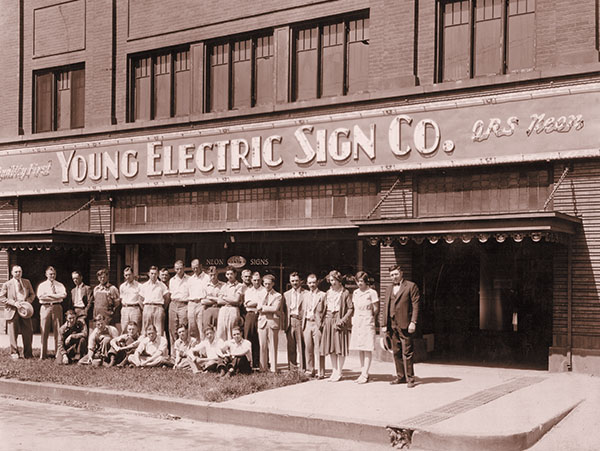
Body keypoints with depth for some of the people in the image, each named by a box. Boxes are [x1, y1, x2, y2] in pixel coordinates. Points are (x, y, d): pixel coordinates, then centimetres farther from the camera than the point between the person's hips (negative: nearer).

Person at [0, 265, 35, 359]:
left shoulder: (27, 282, 13)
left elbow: (32, 294, 18)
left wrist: (27, 301, -3)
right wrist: (14, 303, -12)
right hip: (12, 311, -2)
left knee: (28, 332, 0)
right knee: (13, 333, 0)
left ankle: (28, 354, 11)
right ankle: (14, 353, 14)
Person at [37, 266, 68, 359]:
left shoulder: (60, 285, 12)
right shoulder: (42, 285, 11)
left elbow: (64, 295, -6)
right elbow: (40, 296, -6)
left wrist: (49, 295, -9)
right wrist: (56, 296, -8)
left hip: (57, 307, 0)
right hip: (45, 307, 0)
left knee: (58, 331, -1)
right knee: (44, 331, -2)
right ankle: (43, 354, 2)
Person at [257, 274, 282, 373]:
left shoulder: (278, 296, 4)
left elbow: (275, 308, -11)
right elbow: (259, 308, 2)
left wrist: (263, 307, -5)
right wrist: (269, 309, -10)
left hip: (273, 322, -3)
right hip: (262, 321, 3)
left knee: (273, 346, -1)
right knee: (263, 346, 3)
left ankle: (273, 369, 3)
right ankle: (263, 369, 8)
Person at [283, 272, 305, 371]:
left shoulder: (306, 293, 4)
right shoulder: (286, 294, 16)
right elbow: (284, 311, 15)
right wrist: (284, 324, 6)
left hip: (301, 321, -3)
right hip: (290, 321, 3)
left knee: (301, 345, -5)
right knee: (291, 346, 3)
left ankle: (302, 368, 0)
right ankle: (292, 367, 9)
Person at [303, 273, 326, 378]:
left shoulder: (322, 295, -1)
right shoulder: (306, 295, 17)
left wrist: (323, 323, -9)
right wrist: (303, 324, 11)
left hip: (317, 324, -5)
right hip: (307, 324, 5)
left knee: (318, 349, -5)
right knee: (308, 349, 6)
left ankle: (320, 372, -1)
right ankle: (310, 371, 15)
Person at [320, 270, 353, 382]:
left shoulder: (345, 293, -3)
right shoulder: (328, 293, 14)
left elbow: (350, 309, -7)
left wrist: (342, 321, -16)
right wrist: (324, 320, 5)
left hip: (339, 321, -5)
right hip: (328, 321, 5)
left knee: (340, 347, -4)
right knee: (331, 348, 7)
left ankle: (339, 372, 2)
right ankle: (334, 371, 16)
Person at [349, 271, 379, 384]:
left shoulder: (372, 292, -7)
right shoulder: (355, 292, 11)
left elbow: (376, 309, -3)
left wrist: (370, 318, 7)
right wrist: (354, 319, 9)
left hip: (367, 323, -6)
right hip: (357, 323, 6)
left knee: (367, 349, -6)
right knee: (359, 349, 8)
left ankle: (365, 375, -7)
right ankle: (363, 372, 14)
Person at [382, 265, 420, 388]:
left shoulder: (411, 286, 0)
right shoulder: (389, 288, 19)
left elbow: (415, 305, -5)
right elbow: (386, 307, 19)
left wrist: (413, 322, -13)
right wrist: (384, 324, 13)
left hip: (405, 325, -6)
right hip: (392, 325, 6)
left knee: (407, 353, -6)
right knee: (396, 352, 9)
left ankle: (410, 378, 0)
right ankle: (400, 376, 18)